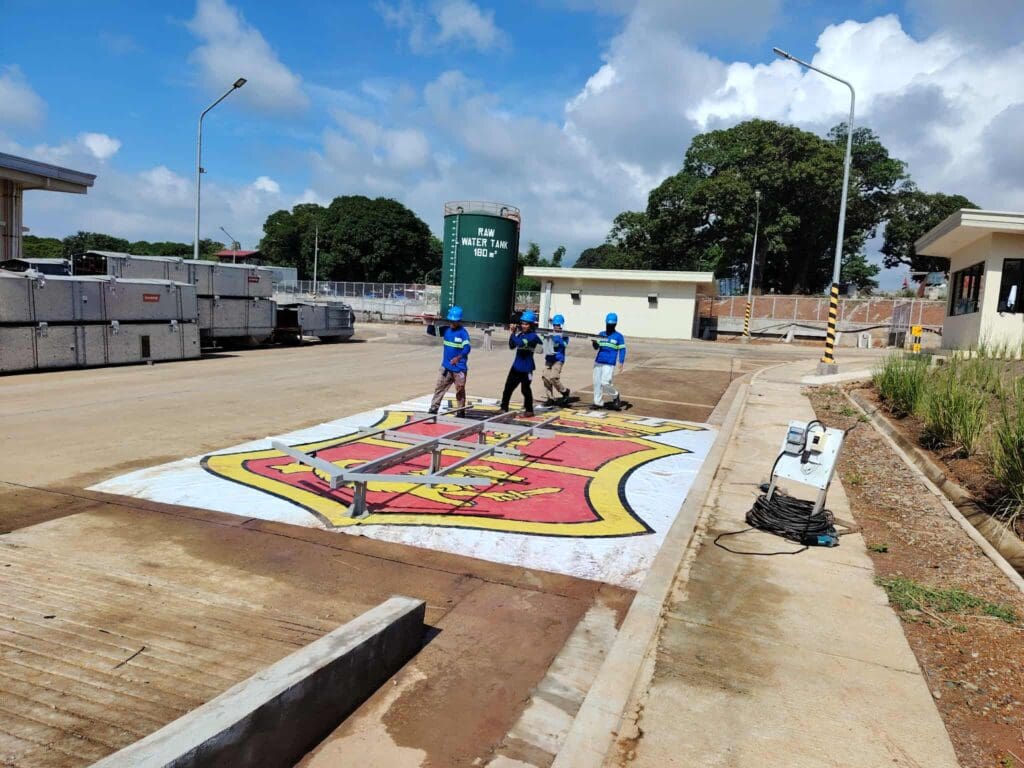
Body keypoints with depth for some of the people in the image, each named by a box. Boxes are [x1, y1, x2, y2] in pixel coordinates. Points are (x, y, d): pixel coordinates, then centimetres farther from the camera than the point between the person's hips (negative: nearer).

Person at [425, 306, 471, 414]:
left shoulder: (463, 332, -13)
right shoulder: (446, 329, 4)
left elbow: (467, 348, -24)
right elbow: (431, 331, 9)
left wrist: (458, 358, -40)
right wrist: (429, 322, -11)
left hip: (459, 368, -5)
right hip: (446, 367, 5)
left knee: (460, 391, 5)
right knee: (439, 388, 7)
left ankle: (461, 411, 17)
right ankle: (433, 409, 13)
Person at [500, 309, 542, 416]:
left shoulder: (533, 336, -15)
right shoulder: (520, 334, 6)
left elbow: (521, 343, -30)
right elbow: (512, 346, 9)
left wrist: (512, 333, -18)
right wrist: (513, 333, -1)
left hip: (526, 368, -7)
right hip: (516, 366, 7)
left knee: (525, 389, 2)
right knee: (508, 386, 10)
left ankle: (529, 410, 16)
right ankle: (504, 408, 21)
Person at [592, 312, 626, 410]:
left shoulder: (618, 336, -1)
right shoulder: (601, 334, 12)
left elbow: (622, 350, -2)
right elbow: (596, 347, 7)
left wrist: (621, 363, -11)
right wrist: (594, 343, -16)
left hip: (609, 364, -5)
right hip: (598, 362, 5)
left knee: (605, 383, -14)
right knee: (597, 382, 6)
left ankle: (615, 396, 12)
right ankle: (598, 402, 16)